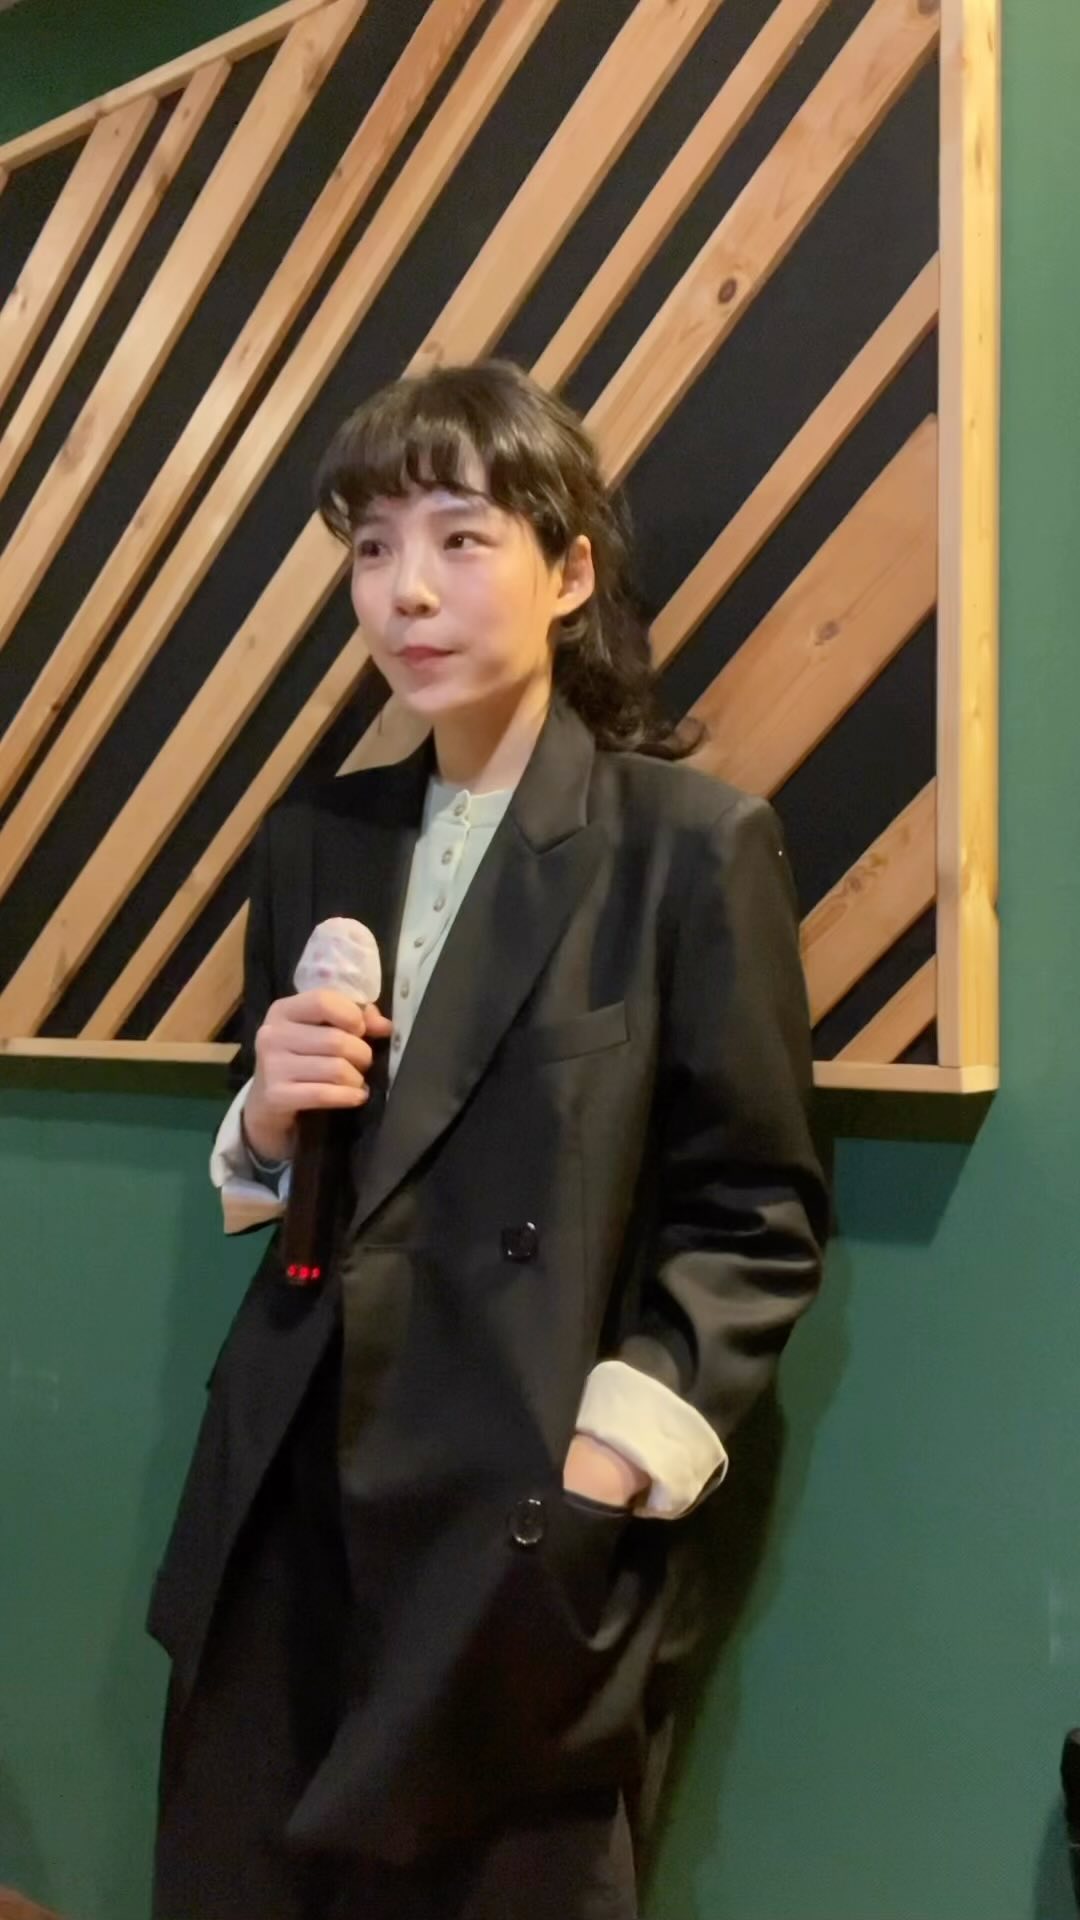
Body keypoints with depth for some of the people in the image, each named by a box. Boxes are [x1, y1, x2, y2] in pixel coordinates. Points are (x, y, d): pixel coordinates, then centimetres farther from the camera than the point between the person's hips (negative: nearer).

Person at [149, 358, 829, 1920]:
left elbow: (758, 1213, -8)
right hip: (290, 1513, 5)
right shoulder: (314, 842, 8)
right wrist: (265, 1119, -5)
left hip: (529, 1535, -5)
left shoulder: (696, 843, -9)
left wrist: (613, 1459, -16)